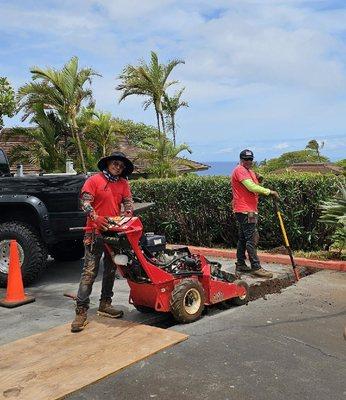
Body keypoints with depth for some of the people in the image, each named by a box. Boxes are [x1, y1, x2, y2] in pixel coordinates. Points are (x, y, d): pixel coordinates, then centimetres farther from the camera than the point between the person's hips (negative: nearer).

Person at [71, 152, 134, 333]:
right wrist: (96, 218, -26)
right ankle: (81, 311, -5)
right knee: (90, 272, -9)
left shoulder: (123, 184, 11)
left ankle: (105, 304, 28)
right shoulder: (94, 180, -4)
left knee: (110, 270, 14)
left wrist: (127, 216, -11)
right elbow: (85, 202, -10)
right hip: (96, 232, -6)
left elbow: (128, 202, 9)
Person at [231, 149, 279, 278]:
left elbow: (254, 187, 16)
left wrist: (257, 179, -1)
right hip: (245, 210, -11)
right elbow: (251, 187, -23)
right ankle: (256, 267, -9)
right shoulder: (240, 170, -12)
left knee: (243, 238, 14)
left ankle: (240, 265, 21)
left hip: (249, 210, 11)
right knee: (252, 238, -10)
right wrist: (269, 192, -20)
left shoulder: (249, 171, 20)